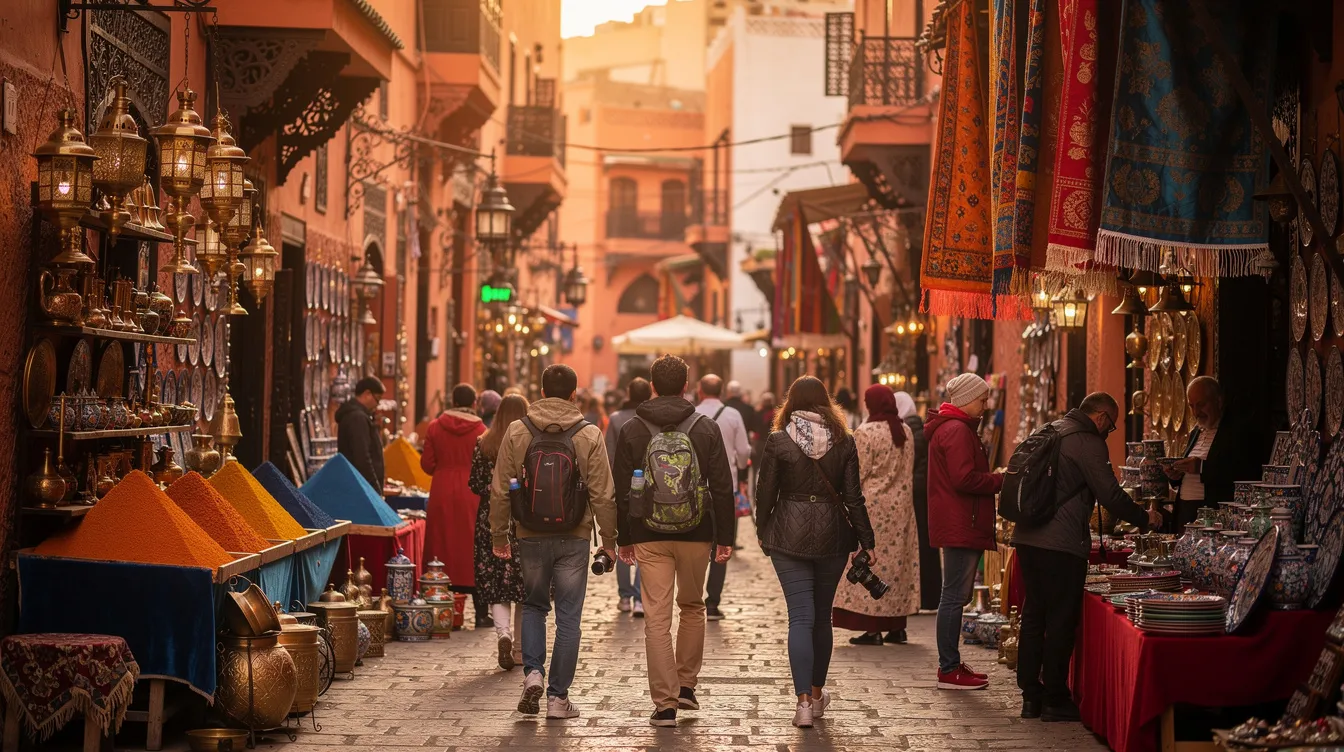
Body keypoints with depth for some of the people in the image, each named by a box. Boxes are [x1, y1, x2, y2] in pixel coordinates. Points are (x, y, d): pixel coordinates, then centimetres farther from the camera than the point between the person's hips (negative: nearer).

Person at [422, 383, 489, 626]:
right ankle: (481, 612, 5)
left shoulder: (435, 427, 0)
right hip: (471, 496, -2)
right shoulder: (480, 430, -6)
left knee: (442, 547, 9)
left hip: (441, 494, 2)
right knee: (472, 549, 4)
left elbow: (427, 464, 2)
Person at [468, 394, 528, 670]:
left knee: (496, 585, 5)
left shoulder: (483, 445, -1)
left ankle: (503, 632, -20)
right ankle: (520, 649, 14)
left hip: (492, 520, 1)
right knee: (524, 584, 10)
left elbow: (475, 484, 2)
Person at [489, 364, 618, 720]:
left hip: (531, 535, 1)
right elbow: (602, 494, -4)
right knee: (568, 617, 6)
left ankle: (532, 672, 1)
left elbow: (500, 490, 1)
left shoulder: (516, 431, -1)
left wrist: (499, 534, 11)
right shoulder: (589, 435, -4)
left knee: (533, 605, 20)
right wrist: (609, 539, 5)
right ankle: (558, 697, 7)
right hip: (574, 537, -1)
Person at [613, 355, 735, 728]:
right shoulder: (706, 429, 0)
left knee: (657, 619, 0)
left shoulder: (633, 431, 0)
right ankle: (687, 685, 21)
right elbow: (722, 487, 0)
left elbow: (622, 491, 2)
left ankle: (665, 703, -2)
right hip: (696, 534, 1)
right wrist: (724, 538, 5)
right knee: (692, 607, 21)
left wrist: (624, 539, 9)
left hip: (649, 537, -1)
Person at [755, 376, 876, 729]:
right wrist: (867, 542, 5)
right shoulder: (844, 442, 0)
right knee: (822, 616, 16)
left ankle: (804, 701, -13)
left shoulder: (778, 441, -6)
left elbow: (765, 494, -3)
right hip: (832, 536, 2)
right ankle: (817, 693, 29)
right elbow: (853, 497, -1)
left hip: (790, 536, -2)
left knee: (800, 617, -3)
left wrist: (763, 533, 12)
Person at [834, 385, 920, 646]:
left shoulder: (866, 433, -14)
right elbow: (909, 470, 11)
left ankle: (873, 629, -2)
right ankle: (897, 627, 15)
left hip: (872, 506, -6)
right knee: (899, 559, 11)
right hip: (901, 507, 6)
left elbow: (857, 474, -13)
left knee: (870, 563, -1)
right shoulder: (906, 432, 5)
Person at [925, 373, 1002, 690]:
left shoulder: (947, 427, 20)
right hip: (960, 525, -11)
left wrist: (995, 478, 13)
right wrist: (1002, 481, -15)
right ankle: (949, 670, -3)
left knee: (954, 595, 15)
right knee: (954, 596, -7)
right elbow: (965, 479, -23)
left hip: (957, 526, 11)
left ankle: (951, 665, 22)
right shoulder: (957, 431, -15)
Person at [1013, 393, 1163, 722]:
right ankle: (1055, 700, 2)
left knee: (1034, 616, 12)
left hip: (1028, 536, 9)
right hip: (1061, 543, -9)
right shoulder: (1088, 442, -10)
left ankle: (1031, 695, 15)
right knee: (1061, 620, -1)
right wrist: (1144, 518, 3)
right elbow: (1110, 495, -12)